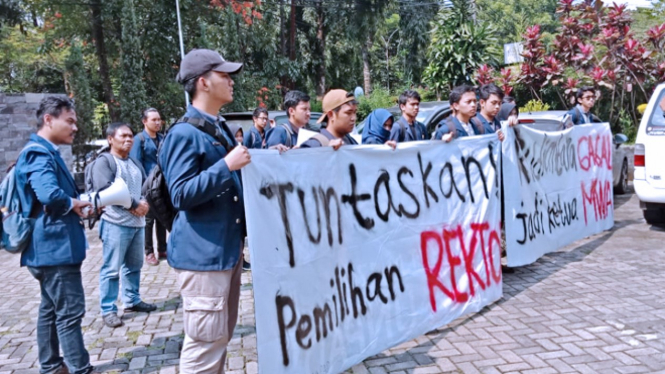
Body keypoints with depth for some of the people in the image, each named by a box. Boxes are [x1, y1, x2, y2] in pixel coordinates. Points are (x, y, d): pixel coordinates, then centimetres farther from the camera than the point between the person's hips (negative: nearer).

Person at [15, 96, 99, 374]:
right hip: (56, 247, -11)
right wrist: (74, 204, -16)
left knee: (51, 309, 18)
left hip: (51, 246, 11)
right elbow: (50, 195, -35)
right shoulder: (39, 153, -18)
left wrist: (78, 204, 2)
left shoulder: (46, 152, 15)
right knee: (70, 312, -3)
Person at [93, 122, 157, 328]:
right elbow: (105, 189, -19)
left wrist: (145, 202, -7)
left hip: (138, 222, 8)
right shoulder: (104, 161, -6)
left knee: (134, 265, 16)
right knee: (111, 269, -3)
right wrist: (134, 205, -17)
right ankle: (108, 310, 5)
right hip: (115, 223, -8)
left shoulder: (135, 163, 18)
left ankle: (132, 300, 30)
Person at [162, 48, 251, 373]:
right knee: (205, 341, -2)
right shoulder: (185, 133, -14)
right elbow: (181, 195, -19)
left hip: (228, 249, 9)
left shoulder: (220, 129, 16)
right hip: (202, 253, -9)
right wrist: (226, 165, -23)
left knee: (221, 336, 18)